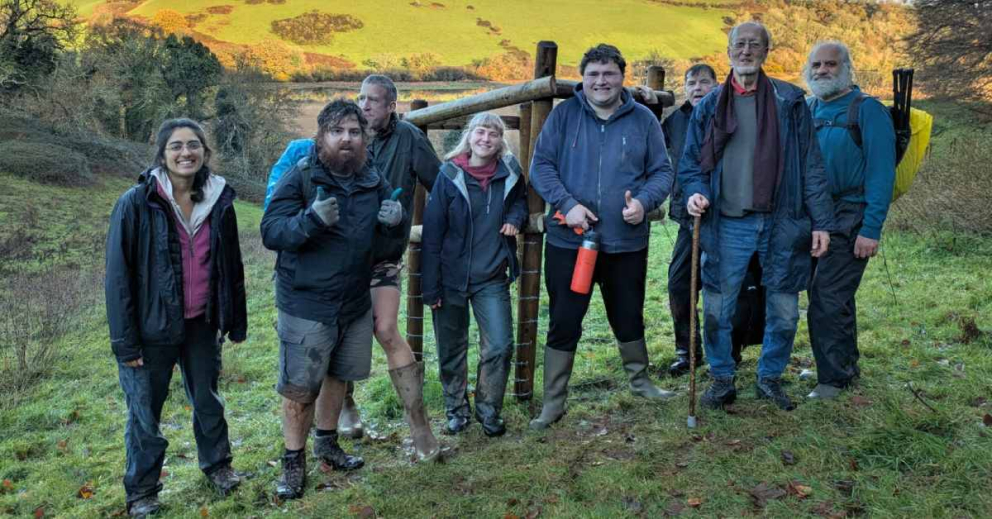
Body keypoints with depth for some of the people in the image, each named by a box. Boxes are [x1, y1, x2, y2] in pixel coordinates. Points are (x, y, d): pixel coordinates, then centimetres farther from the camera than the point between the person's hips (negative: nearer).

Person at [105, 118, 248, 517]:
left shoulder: (219, 200, -1)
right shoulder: (136, 203, -13)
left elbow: (231, 266, 8)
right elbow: (118, 275, -12)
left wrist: (237, 321, 10)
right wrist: (125, 341, -13)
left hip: (202, 324, 4)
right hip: (153, 327, -3)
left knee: (208, 400, 20)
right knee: (145, 412, 11)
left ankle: (216, 464, 42)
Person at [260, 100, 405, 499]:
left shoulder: (373, 181, 3)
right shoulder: (300, 177, -13)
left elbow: (391, 235, 15)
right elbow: (270, 232, -18)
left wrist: (396, 220, -11)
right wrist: (311, 219, -37)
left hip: (356, 302, 5)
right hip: (306, 304, -5)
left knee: (337, 377, 20)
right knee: (299, 388, 3)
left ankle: (327, 443, 40)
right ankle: (293, 461, 21)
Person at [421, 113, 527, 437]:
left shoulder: (509, 173, -2)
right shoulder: (449, 176, -10)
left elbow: (521, 199, 20)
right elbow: (432, 233, -8)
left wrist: (516, 216, -5)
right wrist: (430, 286, -10)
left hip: (492, 278, 2)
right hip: (452, 278, -1)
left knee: (500, 347, -2)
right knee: (452, 351, 11)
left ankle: (488, 411, 19)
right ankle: (456, 410, 30)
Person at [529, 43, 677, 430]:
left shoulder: (643, 119, 4)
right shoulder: (563, 115, 0)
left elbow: (662, 171, 7)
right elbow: (541, 166, -3)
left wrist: (644, 201, -13)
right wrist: (567, 204, -18)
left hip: (627, 243, 2)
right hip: (568, 241, -2)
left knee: (629, 318, 18)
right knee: (563, 323, 3)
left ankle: (639, 380, 42)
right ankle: (553, 402, 15)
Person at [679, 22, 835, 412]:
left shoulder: (789, 102, 4)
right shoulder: (709, 106, 7)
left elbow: (810, 166, 3)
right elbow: (691, 163, 11)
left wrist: (820, 222, -2)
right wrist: (695, 193, -11)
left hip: (781, 223, 0)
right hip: (728, 225, 0)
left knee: (784, 312, 8)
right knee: (717, 309, 2)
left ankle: (770, 377, 27)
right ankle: (722, 379, 20)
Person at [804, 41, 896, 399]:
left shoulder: (868, 110, -8)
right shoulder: (807, 109, 11)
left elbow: (881, 174, -13)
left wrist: (871, 230, -19)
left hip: (848, 220, -6)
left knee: (827, 301, -7)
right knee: (835, 298, 17)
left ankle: (833, 377, 7)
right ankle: (846, 366, 32)